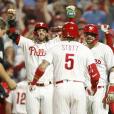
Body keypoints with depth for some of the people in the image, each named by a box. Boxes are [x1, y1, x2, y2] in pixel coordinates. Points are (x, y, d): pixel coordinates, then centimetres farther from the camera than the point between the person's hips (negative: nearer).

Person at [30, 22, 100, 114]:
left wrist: (33, 83, 15)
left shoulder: (55, 48, 9)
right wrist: (94, 87, 22)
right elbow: (95, 74, 2)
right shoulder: (85, 49, 9)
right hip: (79, 87, 0)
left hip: (61, 87, 0)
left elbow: (42, 67, -1)